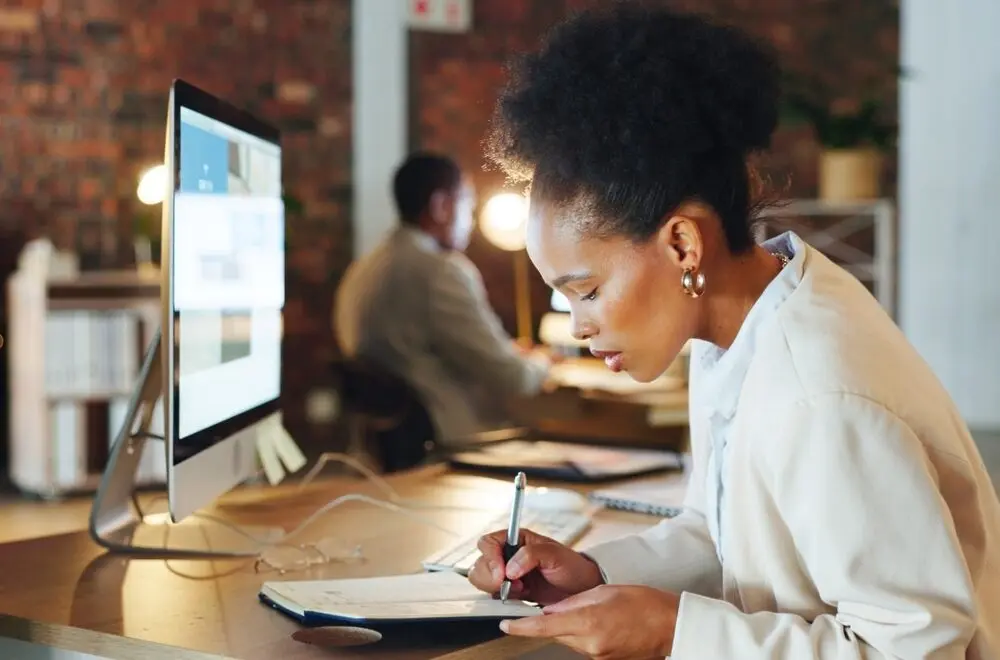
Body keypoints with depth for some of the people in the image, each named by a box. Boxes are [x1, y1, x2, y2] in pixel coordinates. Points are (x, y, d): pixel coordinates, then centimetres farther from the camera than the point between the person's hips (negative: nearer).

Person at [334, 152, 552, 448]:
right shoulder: (442, 270, -17)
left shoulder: (361, 271, 10)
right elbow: (511, 379, -16)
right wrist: (538, 364, 7)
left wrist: (509, 354, 21)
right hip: (457, 443, -9)